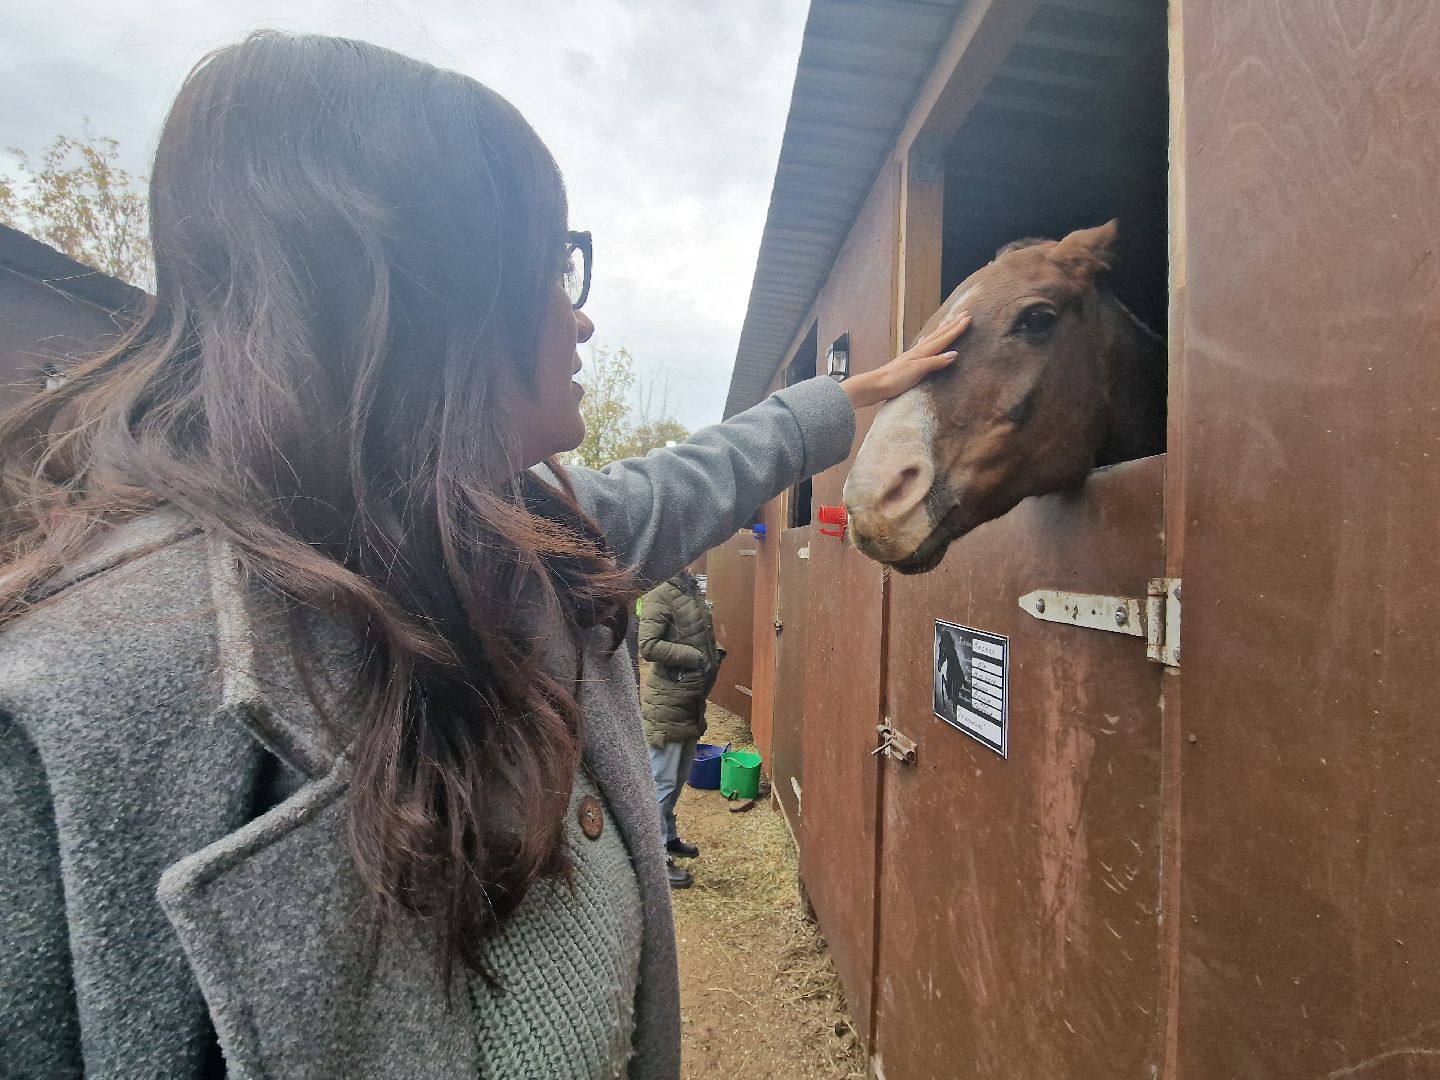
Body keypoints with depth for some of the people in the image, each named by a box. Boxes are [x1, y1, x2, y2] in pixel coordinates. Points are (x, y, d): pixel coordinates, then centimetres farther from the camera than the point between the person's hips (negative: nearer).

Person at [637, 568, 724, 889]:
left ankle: (669, 837, 38)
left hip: (691, 703, 9)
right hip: (667, 705, -8)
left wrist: (714, 655, 4)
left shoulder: (692, 590, 9)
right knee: (662, 782, 2)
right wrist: (695, 656, -23)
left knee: (678, 779, 21)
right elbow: (648, 646, -25)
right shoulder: (660, 595, -17)